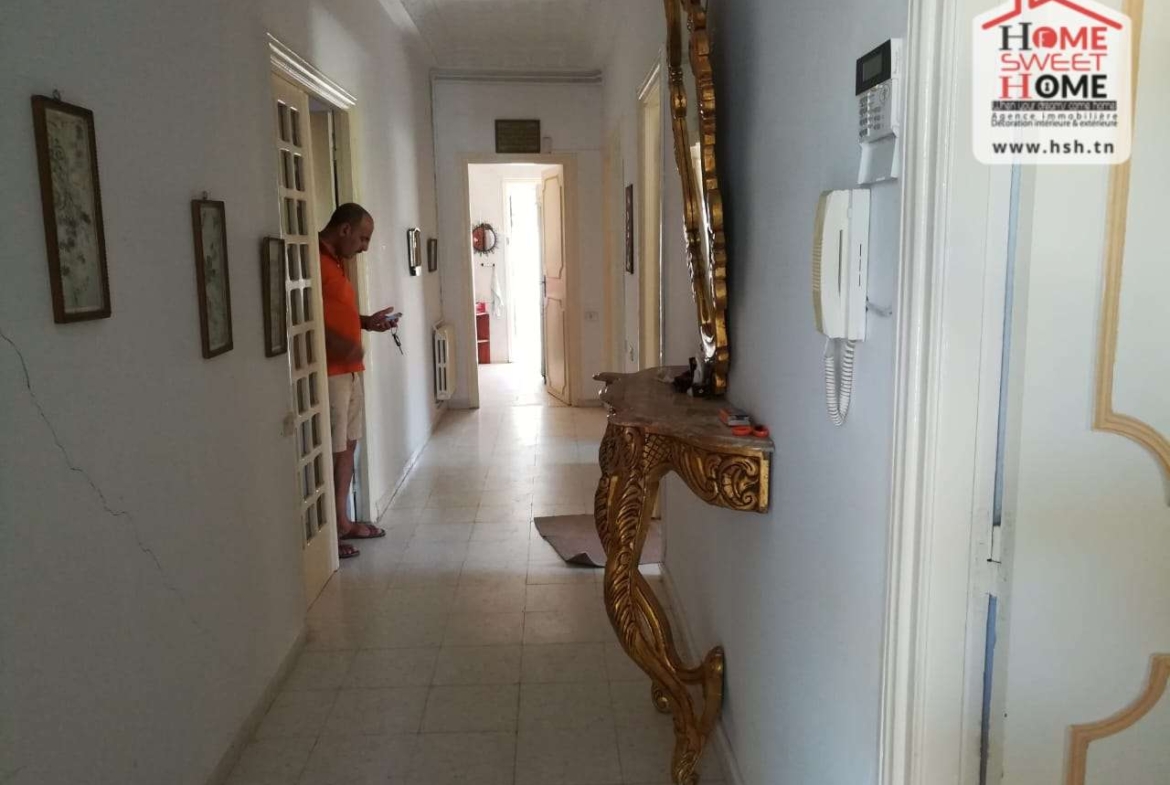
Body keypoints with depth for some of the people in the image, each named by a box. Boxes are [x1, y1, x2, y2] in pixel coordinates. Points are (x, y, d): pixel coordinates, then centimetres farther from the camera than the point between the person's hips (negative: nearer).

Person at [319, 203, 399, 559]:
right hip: (328, 373, -10)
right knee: (332, 452, -4)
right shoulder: (313, 261, -15)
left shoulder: (335, 261, 17)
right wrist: (337, 343, -27)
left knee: (347, 447, 15)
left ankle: (342, 521, 25)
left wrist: (368, 322, 11)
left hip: (349, 371, 10)